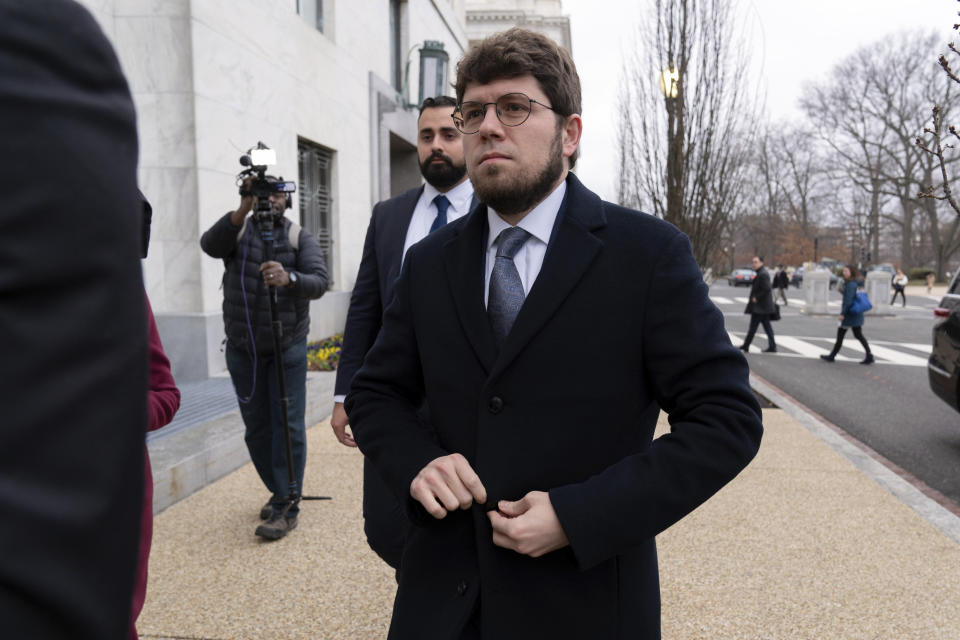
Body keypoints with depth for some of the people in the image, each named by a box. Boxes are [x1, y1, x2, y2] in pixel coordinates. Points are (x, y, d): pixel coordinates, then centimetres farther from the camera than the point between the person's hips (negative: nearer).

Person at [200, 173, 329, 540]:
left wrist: (289, 278, -38)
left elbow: (318, 283, -17)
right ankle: (278, 491, 30)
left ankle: (286, 508, 1)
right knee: (256, 428, 11)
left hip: (287, 348, -2)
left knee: (288, 426, -6)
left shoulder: (301, 238, -2)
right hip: (242, 350, 3)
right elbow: (210, 245, -21)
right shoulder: (238, 231, 1)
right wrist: (242, 211, -36)